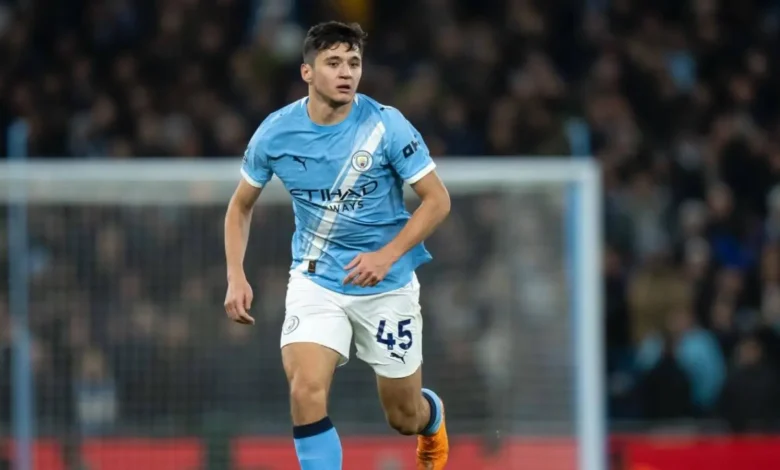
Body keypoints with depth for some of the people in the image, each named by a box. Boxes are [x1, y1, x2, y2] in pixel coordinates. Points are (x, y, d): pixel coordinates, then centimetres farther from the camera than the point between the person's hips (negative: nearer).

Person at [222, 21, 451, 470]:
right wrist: (236, 277, -5)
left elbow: (437, 200, -11)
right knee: (307, 390, -24)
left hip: (387, 283, -1)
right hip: (315, 279, 1)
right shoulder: (276, 133, -10)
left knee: (405, 418, 12)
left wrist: (387, 256, -23)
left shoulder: (386, 125, -17)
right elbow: (242, 204, 7)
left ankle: (433, 415, 51)